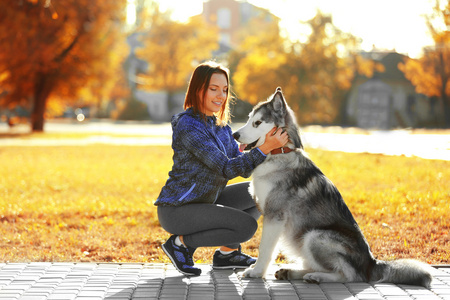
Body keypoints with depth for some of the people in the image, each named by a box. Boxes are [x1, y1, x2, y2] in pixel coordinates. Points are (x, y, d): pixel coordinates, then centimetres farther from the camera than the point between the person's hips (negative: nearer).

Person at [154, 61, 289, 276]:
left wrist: (270, 147, -13)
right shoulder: (188, 125, -21)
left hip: (203, 202, 9)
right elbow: (226, 169, -26)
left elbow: (241, 165, 3)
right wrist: (265, 148, -32)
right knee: (246, 226, -23)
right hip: (176, 209, -9)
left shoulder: (220, 125, 7)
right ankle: (181, 242, -5)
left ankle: (227, 252, 11)